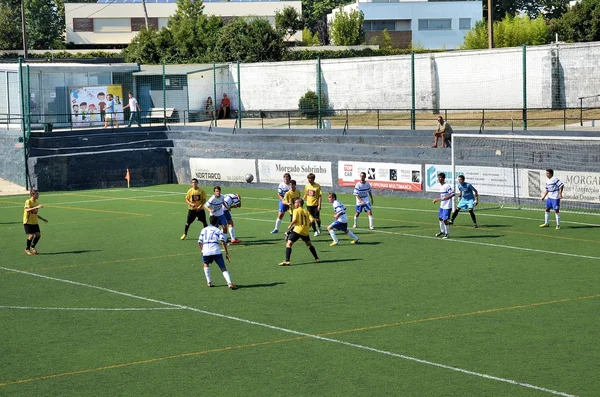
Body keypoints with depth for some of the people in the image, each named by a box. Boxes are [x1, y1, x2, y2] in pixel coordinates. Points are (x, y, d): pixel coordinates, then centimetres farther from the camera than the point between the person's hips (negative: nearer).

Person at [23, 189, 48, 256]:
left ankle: (32, 247, 20)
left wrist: (43, 219, 18)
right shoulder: (28, 201, -12)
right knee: (31, 235, -14)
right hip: (28, 222, -7)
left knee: (38, 235, -3)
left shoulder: (36, 203, 11)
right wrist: (36, 207, -38)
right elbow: (27, 210, -30)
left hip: (35, 222, 7)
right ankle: (27, 249, 6)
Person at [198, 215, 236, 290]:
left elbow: (199, 242, 19)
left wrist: (202, 250, 35)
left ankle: (209, 282, 25)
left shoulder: (204, 230, 21)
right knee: (223, 268, 1)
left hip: (206, 251, 3)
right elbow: (223, 242, -1)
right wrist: (227, 254, 1)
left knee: (206, 264, 32)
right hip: (216, 251, -2)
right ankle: (230, 283, -17)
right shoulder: (217, 230, 10)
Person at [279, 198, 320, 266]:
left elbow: (294, 220, -16)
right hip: (305, 232, 6)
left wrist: (290, 226, -1)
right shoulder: (306, 212, 14)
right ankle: (317, 258, 33)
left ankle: (287, 261, -20)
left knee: (288, 244, -6)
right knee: (309, 244, 27)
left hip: (297, 230, -6)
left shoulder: (296, 210, -2)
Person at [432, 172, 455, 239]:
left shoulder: (447, 186, -16)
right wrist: (437, 200, 24)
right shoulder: (440, 186, 11)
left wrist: (446, 198, -30)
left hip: (447, 206, -9)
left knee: (445, 219, -8)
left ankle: (447, 234, 5)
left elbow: (453, 194, -21)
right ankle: (442, 231, 35)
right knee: (440, 218, 18)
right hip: (442, 205, 9)